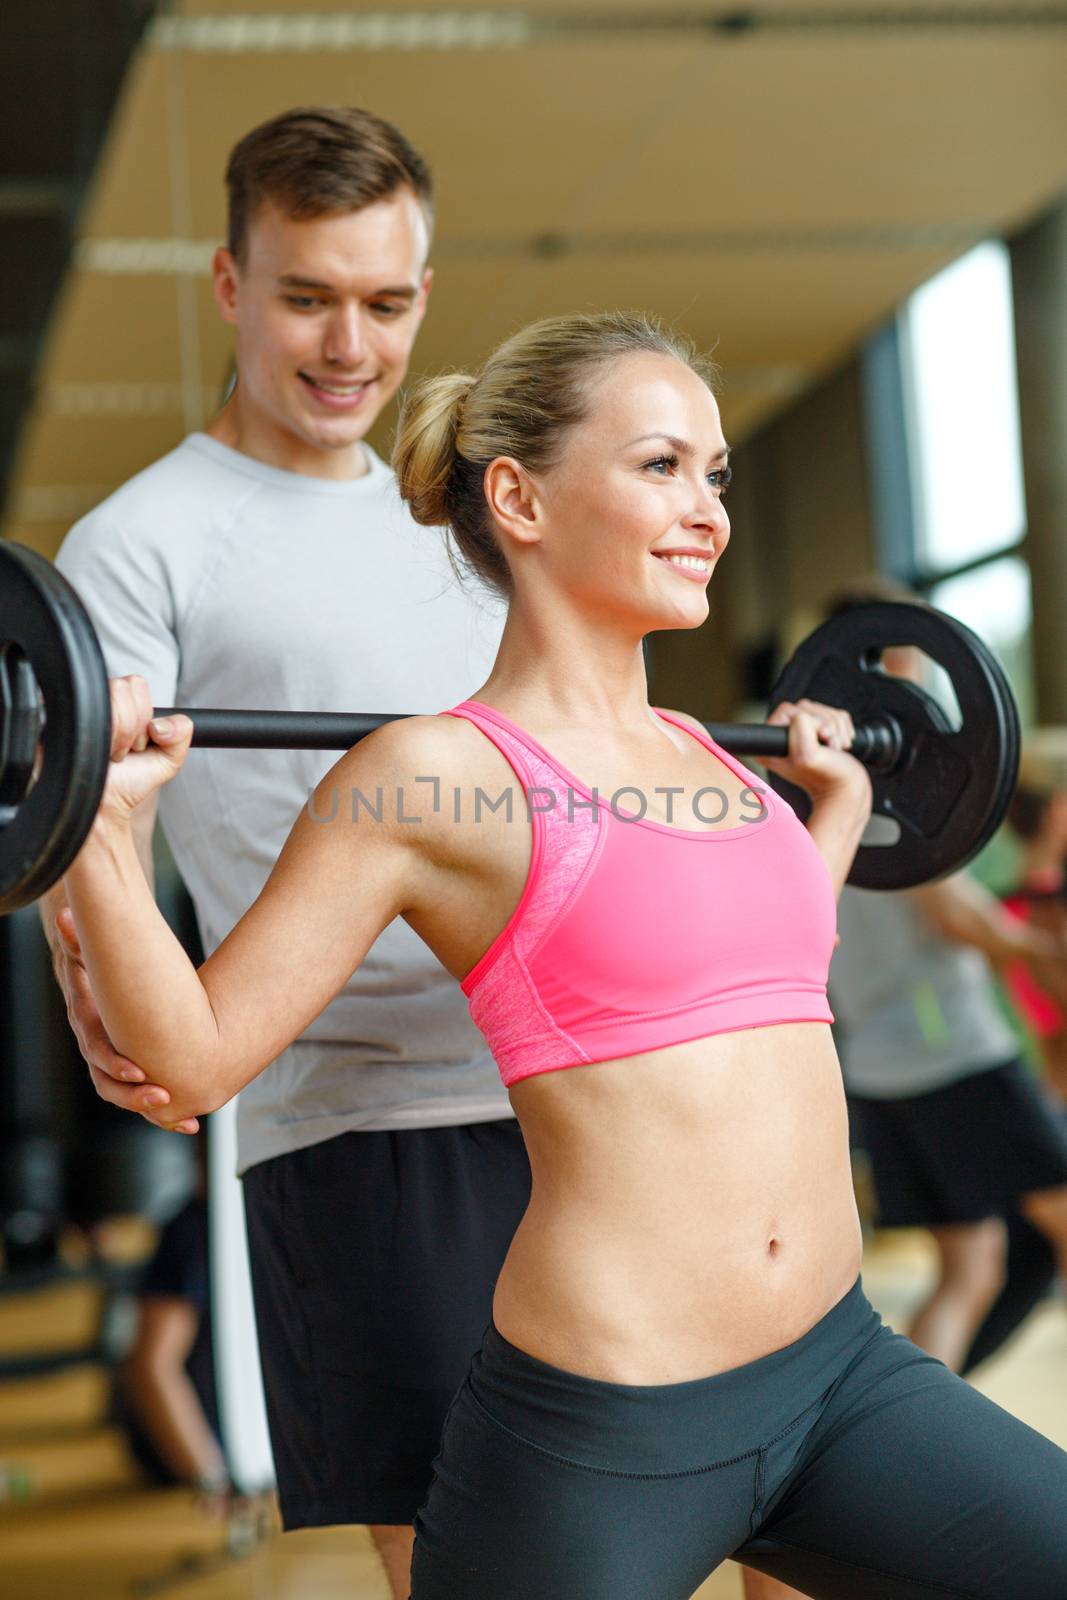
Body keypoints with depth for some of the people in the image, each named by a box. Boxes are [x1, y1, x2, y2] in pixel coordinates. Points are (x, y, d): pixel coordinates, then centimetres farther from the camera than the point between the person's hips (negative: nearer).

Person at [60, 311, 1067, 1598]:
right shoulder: (433, 773, -9)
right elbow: (193, 1054, -9)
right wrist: (99, 818, -20)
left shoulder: (698, 756, 11)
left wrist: (837, 806, 32)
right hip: (599, 1432, -6)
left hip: (838, 1370, 7)